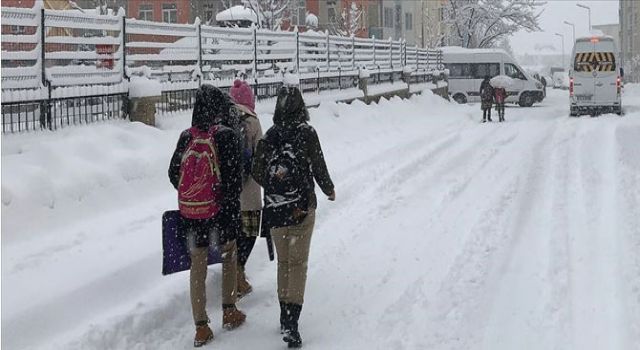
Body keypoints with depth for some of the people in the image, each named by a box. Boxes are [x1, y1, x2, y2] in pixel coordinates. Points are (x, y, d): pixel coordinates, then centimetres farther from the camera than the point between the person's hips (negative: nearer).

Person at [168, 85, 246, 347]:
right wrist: (233, 211, -8)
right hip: (220, 209, -3)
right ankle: (229, 313, 29)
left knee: (198, 266, 8)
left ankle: (201, 328, 11)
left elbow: (174, 173, 7)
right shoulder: (227, 135, -12)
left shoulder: (186, 137, 0)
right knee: (229, 256, 21)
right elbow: (233, 178, -15)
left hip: (191, 212, 3)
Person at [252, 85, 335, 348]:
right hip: (301, 207, -3)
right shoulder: (306, 132, -9)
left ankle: (285, 317, 24)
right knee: (298, 262, -1)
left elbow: (258, 174, 3)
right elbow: (319, 167, -4)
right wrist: (329, 190, 14)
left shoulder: (269, 136, 1)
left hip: (274, 208, 3)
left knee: (283, 261, 17)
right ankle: (291, 323, -12)